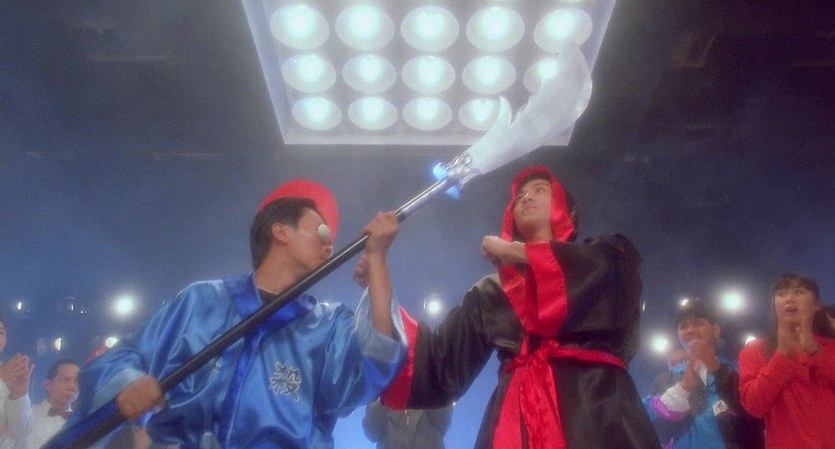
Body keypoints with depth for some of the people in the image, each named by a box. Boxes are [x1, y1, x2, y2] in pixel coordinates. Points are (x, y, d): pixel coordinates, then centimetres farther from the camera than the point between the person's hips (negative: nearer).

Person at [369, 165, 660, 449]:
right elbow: (442, 364, 11)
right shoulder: (493, 291, 21)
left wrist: (513, 251, 3)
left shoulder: (606, 256, 19)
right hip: (517, 422, 2)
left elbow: (612, 268, -7)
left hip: (594, 412, -2)